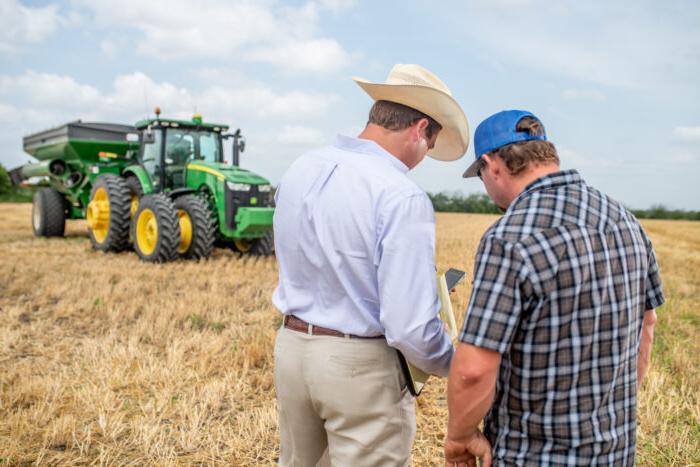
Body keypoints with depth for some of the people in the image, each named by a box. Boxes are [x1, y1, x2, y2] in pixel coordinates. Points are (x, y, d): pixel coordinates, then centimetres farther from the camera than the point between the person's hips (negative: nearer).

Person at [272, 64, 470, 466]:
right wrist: (454, 366, -3)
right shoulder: (403, 198, -22)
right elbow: (410, 327, -23)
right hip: (361, 364, -7)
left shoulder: (299, 171, 0)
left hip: (291, 347, 7)